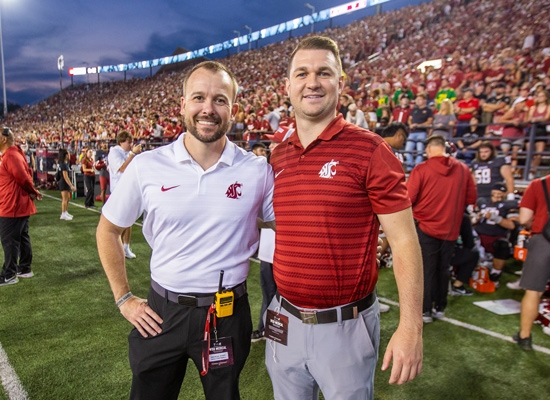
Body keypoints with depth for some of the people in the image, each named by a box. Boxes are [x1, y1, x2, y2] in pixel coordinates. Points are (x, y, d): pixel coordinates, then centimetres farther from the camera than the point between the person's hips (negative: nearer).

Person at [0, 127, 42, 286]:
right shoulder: (15, 154, 15)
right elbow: (27, 175, 15)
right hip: (21, 205, 10)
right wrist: (32, 192, 2)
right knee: (22, 237, 16)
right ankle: (25, 269, 26)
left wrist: (33, 192, -7)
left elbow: (23, 177, -23)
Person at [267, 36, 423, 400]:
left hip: (345, 327, -5)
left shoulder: (369, 150, -13)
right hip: (285, 321, 5)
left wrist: (411, 328, -16)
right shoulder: (278, 156, 4)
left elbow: (404, 241, -12)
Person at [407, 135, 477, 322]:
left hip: (426, 227, -3)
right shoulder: (462, 169, -3)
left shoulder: (421, 169, -13)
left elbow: (408, 199, -14)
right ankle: (440, 307, 27)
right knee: (443, 269, 16)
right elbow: (471, 198, 3)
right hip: (450, 229, 3)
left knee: (426, 269, 6)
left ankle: (425, 310, 13)